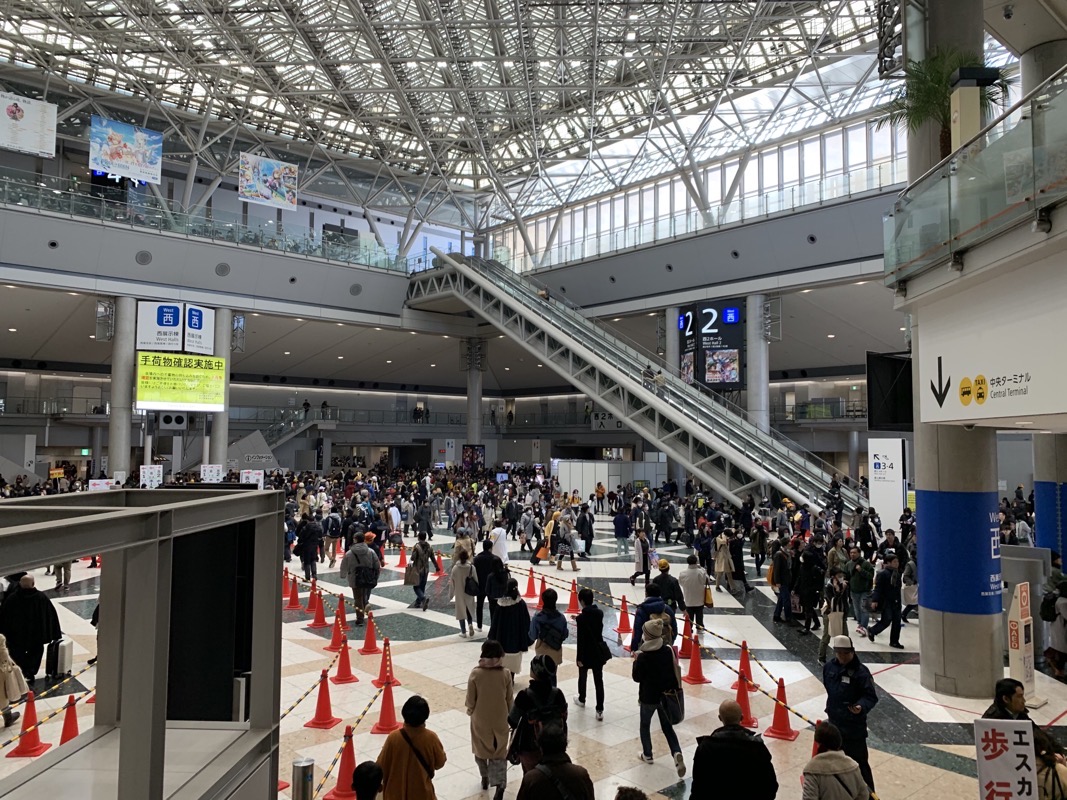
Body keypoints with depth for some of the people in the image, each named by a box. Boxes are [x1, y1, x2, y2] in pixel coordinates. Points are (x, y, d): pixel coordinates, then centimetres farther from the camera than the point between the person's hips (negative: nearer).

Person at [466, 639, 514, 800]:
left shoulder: (476, 673, -19)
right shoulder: (506, 673, -14)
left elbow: (470, 699, -10)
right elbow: (510, 699, -4)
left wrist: (470, 711, 11)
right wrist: (509, 715, 14)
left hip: (480, 719, -1)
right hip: (500, 719, 1)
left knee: (481, 748, 22)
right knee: (499, 751, 12)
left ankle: (485, 778, 37)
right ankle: (500, 783, -2)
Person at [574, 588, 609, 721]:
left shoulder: (581, 618, -21)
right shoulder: (599, 613, -5)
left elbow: (581, 639, -19)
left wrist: (579, 657, -12)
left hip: (587, 652, -4)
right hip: (599, 651, 4)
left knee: (582, 676, 21)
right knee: (598, 680, 7)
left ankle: (582, 700, 43)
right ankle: (600, 710, 7)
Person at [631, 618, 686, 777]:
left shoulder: (643, 656, -23)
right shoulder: (668, 650, -8)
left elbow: (637, 678, -13)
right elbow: (674, 671, 2)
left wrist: (636, 661, -3)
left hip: (649, 697, -4)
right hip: (666, 695, 4)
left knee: (645, 725, 20)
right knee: (667, 726, 16)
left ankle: (647, 755, 32)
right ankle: (677, 752, -4)